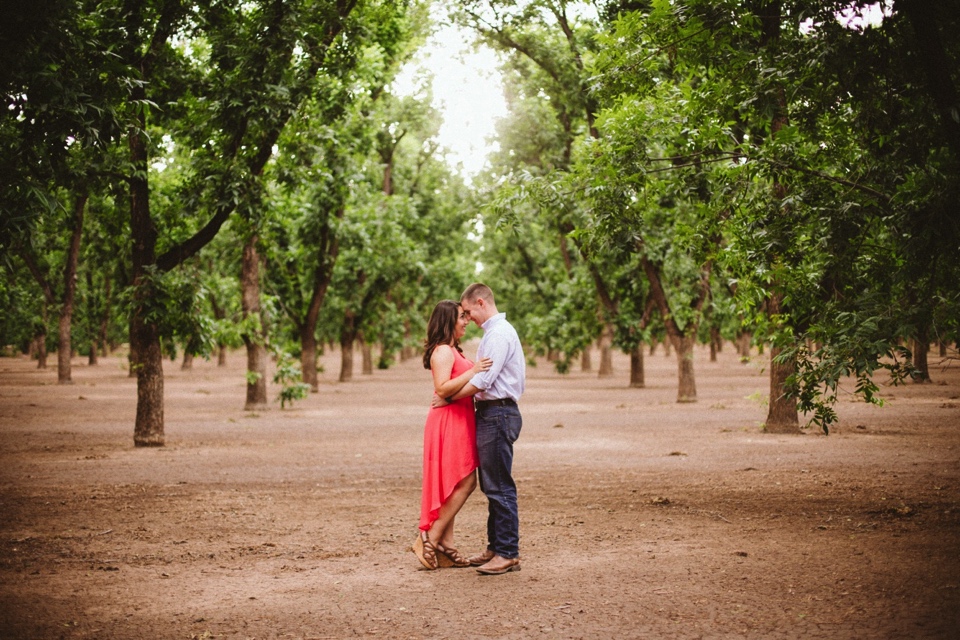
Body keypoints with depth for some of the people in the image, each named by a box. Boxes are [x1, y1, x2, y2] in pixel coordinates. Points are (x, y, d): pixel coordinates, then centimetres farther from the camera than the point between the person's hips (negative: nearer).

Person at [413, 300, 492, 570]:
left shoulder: (452, 350, 20)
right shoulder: (443, 351, -12)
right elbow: (442, 388, -24)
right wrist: (472, 372, -25)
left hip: (458, 421, 10)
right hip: (449, 421, -10)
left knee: (455, 485, 9)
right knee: (464, 482, -11)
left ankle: (445, 546, 10)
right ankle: (429, 538, -8)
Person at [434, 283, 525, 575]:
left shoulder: (498, 334, -14)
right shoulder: (496, 331, 19)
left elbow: (482, 380, -20)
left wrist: (448, 397, -10)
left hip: (498, 414, -11)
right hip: (491, 413, 11)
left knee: (500, 486, -8)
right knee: (491, 485, 14)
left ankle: (508, 553, -5)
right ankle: (495, 548, 20)